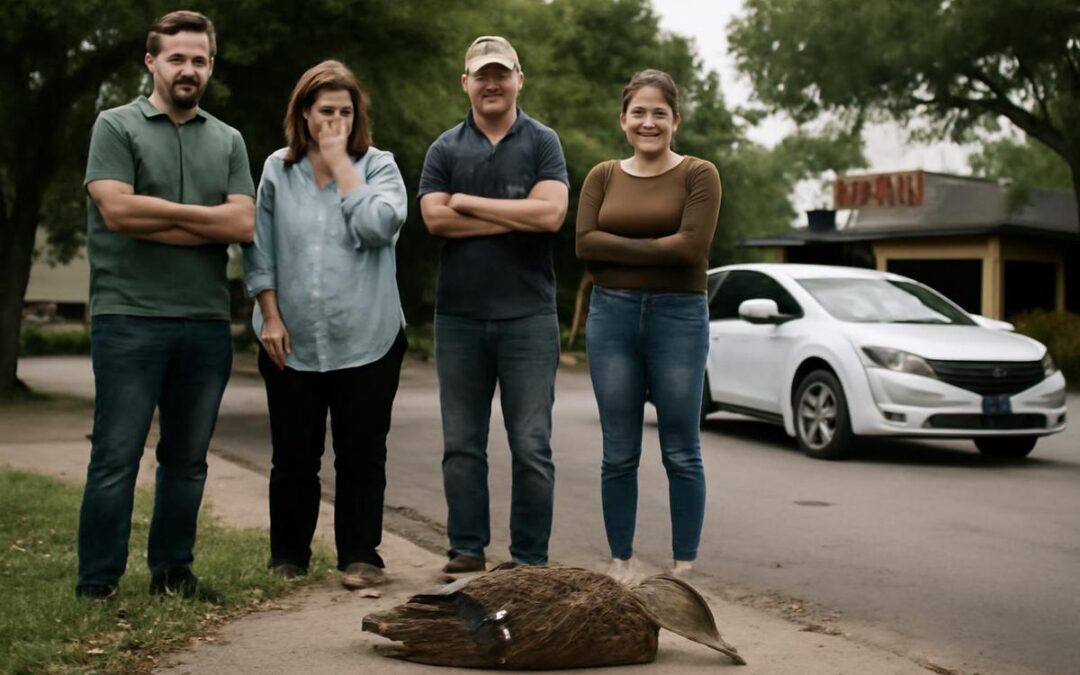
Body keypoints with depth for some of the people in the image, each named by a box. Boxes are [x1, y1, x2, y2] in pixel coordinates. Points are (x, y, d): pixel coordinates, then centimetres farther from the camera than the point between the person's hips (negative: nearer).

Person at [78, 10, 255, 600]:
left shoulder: (228, 141, 14)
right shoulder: (117, 126, 3)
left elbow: (243, 222, 0)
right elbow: (116, 209, -12)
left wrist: (160, 217, -8)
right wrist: (199, 214, -5)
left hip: (206, 323, 4)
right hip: (129, 319, -4)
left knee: (187, 459, 10)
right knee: (116, 457, -2)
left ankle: (172, 571, 20)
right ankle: (96, 584, 6)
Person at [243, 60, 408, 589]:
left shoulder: (378, 166, 3)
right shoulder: (278, 170, 6)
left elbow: (380, 225, -17)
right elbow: (260, 252, 7)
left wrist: (341, 163, -10)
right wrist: (270, 317, -1)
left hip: (366, 341, -1)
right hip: (292, 342, 1)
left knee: (362, 457, 3)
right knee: (293, 458, 9)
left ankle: (359, 556, 14)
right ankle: (287, 559, 21)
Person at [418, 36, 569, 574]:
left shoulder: (542, 143, 5)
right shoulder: (445, 149, 10)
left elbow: (550, 213, -11)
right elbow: (435, 219, -5)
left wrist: (467, 202, -6)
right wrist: (516, 217, -9)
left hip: (528, 314, -2)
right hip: (459, 316, 2)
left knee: (531, 446, -1)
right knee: (462, 444, 7)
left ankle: (530, 559, 7)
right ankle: (467, 550, 16)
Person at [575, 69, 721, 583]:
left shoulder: (698, 174, 0)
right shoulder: (602, 177, 10)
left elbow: (693, 245, -14)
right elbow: (584, 243, -4)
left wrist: (621, 247, -8)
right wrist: (657, 247, -9)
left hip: (679, 316, -2)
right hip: (611, 315, 3)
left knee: (681, 453, 2)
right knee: (619, 453, 7)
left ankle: (684, 567, 12)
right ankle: (620, 562, 18)